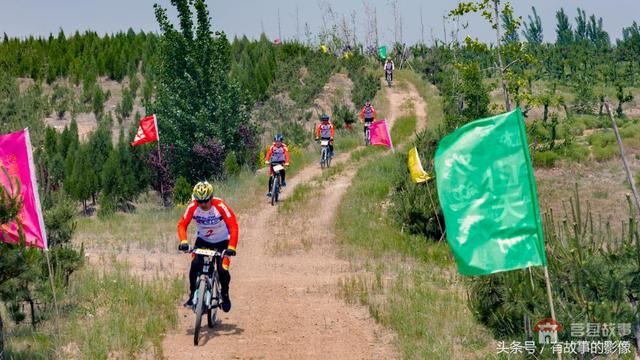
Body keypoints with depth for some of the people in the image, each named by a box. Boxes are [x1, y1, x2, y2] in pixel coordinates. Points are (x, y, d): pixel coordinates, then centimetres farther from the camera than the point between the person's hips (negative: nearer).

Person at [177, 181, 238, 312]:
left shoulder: (220, 206, -29)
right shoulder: (192, 207, -22)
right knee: (195, 265, -20)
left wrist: (231, 247, -43)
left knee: (222, 270, -16)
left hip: (221, 241, -2)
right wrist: (183, 241, -40)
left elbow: (233, 226, -33)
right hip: (202, 240, 2)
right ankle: (192, 295, -2)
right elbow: (182, 224, -22)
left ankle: (225, 295, 12)